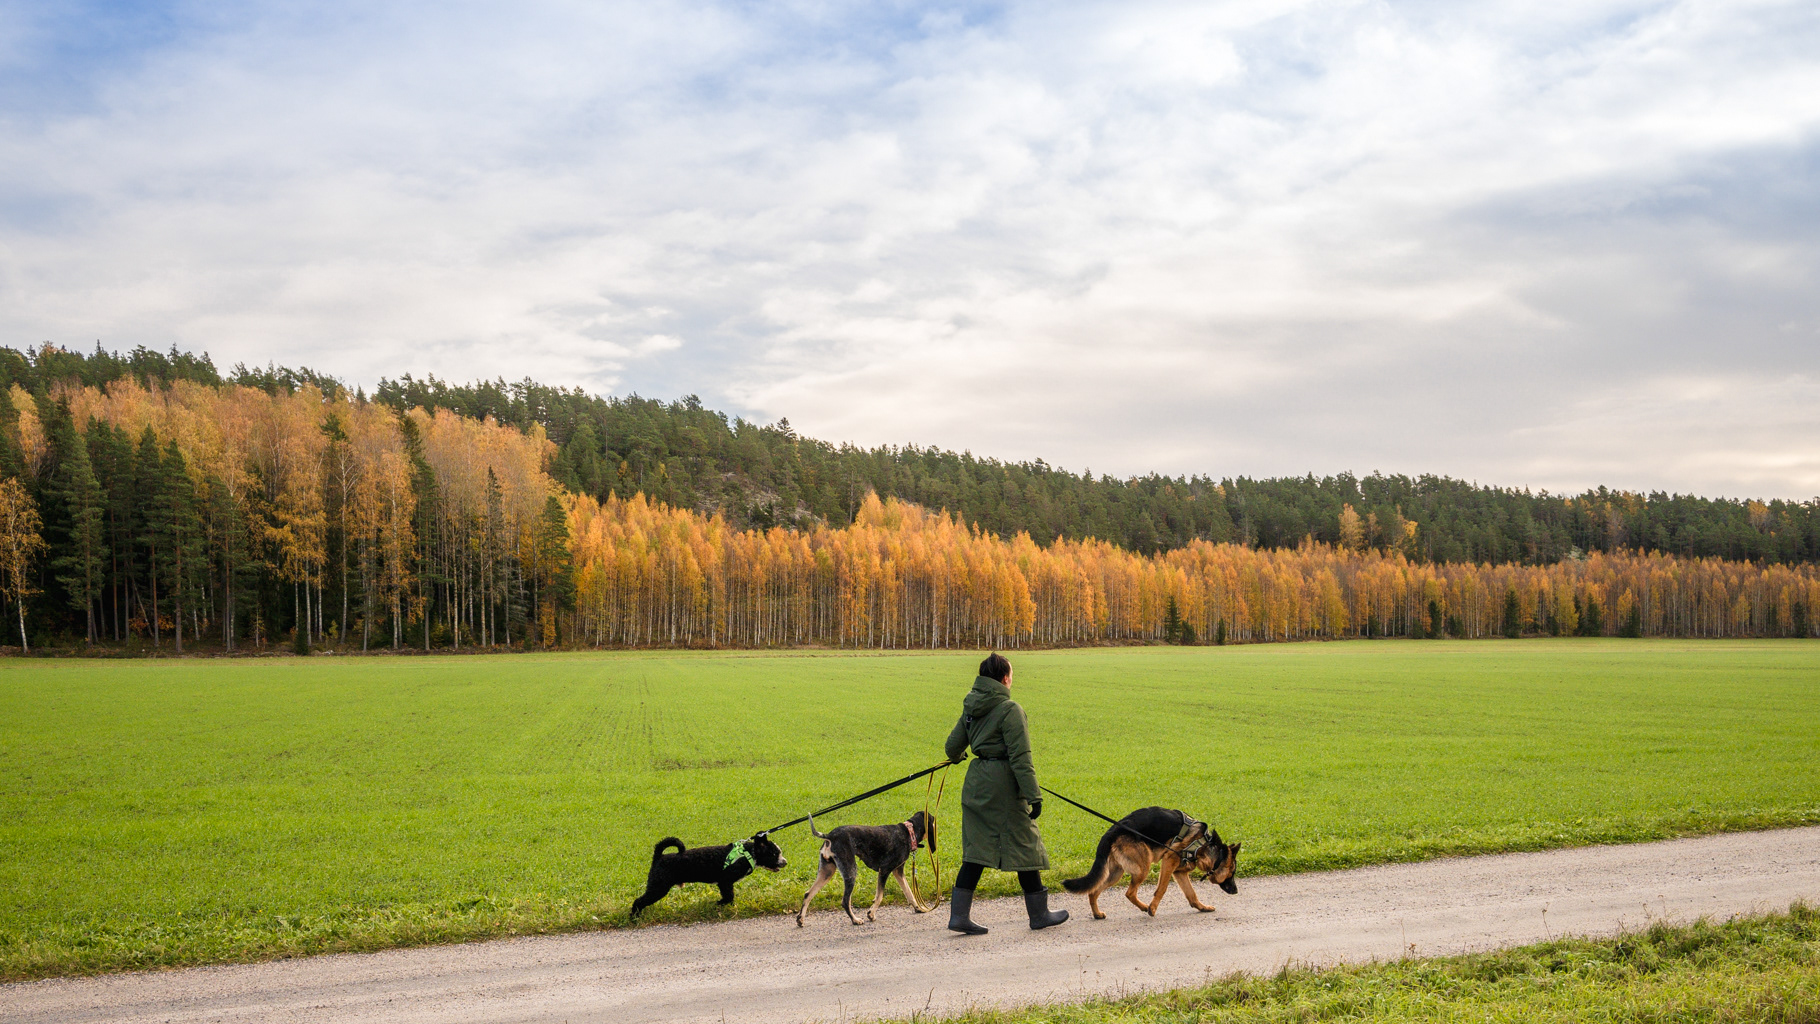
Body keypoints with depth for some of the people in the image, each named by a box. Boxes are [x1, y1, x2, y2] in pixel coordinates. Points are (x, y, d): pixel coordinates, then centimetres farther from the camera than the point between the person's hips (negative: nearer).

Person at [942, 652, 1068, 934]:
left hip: (976, 782, 7)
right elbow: (1020, 757, -18)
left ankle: (959, 915, 5)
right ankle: (1039, 914, 16)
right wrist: (1034, 796, -17)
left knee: (976, 849, 9)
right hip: (1003, 783, -7)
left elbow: (953, 745, 16)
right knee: (1024, 847, 5)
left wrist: (955, 758, 40)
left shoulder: (971, 708, 9)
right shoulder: (1009, 709, -13)